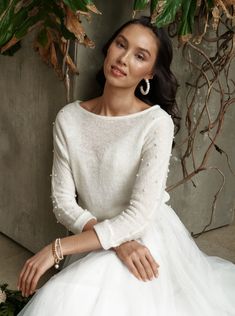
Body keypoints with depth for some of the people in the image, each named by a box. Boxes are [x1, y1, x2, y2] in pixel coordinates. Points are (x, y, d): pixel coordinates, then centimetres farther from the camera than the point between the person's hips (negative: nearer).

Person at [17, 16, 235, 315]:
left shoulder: (157, 122, -18)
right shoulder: (69, 118, -4)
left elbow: (139, 217, -22)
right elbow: (63, 202, -5)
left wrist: (57, 249, -22)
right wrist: (116, 242, -21)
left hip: (149, 242, -3)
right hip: (96, 244, 4)